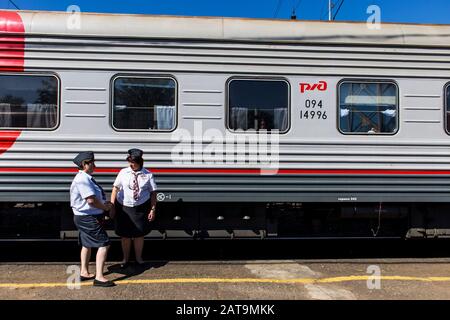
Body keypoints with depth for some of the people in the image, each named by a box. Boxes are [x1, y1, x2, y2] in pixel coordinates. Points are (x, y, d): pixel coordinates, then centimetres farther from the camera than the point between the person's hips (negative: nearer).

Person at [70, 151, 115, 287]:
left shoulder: (86, 178, 12)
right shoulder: (82, 179, -22)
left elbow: (95, 197, 20)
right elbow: (91, 200, -28)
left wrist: (105, 203, 4)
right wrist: (104, 207, -13)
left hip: (85, 217, 11)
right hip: (88, 218, -11)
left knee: (87, 244, 21)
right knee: (104, 244, -9)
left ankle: (84, 273, 34)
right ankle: (99, 277, -7)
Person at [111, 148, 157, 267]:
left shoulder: (148, 175, -5)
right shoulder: (123, 172, -3)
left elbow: (153, 192, -2)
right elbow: (115, 187, 1)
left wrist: (153, 209, -6)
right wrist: (112, 204, -7)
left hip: (141, 207, -1)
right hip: (123, 207, 1)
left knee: (139, 234, 10)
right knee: (125, 234, 10)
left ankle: (138, 258, 31)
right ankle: (126, 259, 30)